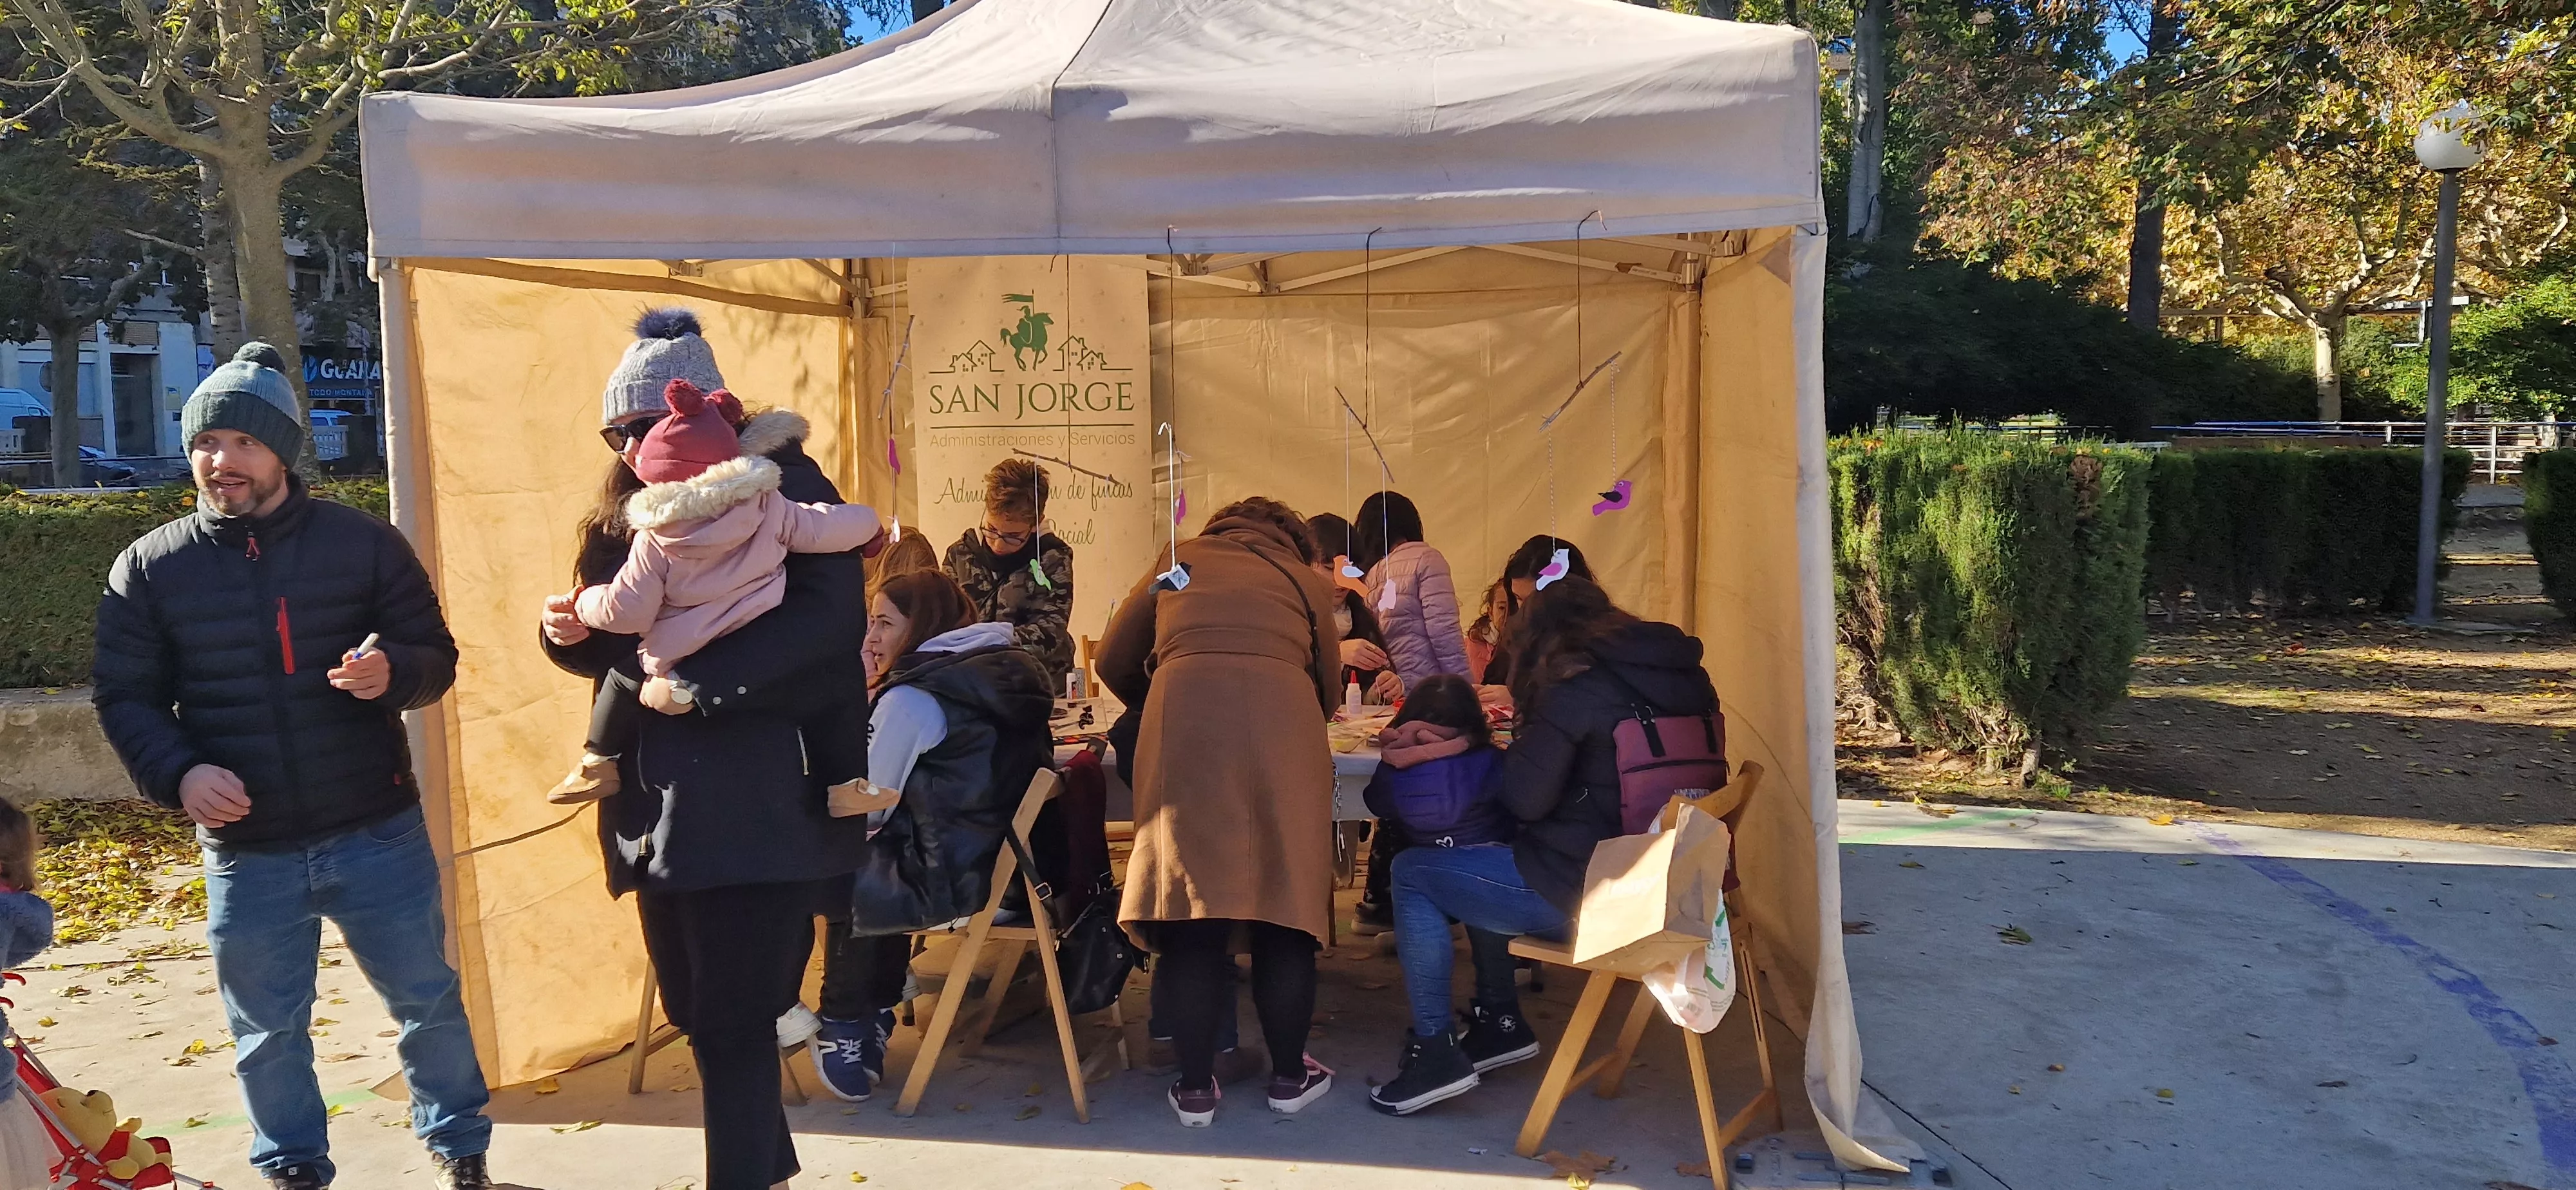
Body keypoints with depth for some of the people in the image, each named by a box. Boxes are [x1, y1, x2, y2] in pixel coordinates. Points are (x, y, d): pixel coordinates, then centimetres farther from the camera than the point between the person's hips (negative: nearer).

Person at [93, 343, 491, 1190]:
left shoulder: (363, 543, -3)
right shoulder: (149, 568, 1)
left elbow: (436, 658, 0)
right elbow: (124, 696, 4)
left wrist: (391, 674, -23)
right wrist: (177, 774, -14)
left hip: (378, 833, -1)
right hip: (245, 852, 1)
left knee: (429, 1001, 10)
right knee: (266, 1033, 14)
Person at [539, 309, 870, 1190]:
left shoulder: (782, 486, -7)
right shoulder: (627, 513, 14)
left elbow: (829, 614, -21)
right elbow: (619, 646, 21)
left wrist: (701, 683, -24)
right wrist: (572, 633, -2)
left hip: (755, 802, -7)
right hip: (658, 803, 8)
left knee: (734, 1022, -5)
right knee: (696, 1011, 15)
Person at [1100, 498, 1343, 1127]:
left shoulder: (1180, 565, 28)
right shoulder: (1305, 579, 26)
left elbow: (1115, 663, 25)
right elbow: (1328, 690, 28)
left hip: (1184, 719, 0)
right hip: (1282, 716, 0)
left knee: (1189, 910, 4)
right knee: (1284, 903, 9)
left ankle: (1195, 1088, 11)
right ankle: (1289, 1076, 19)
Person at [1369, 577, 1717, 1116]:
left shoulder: (1576, 692, -17)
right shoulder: (1686, 676, 6)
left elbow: (1524, 799, -17)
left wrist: (1520, 741, 3)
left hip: (1583, 891, -9)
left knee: (1412, 874, 5)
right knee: (1490, 859, 28)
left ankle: (1435, 1052, 4)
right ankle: (1500, 1021, 30)